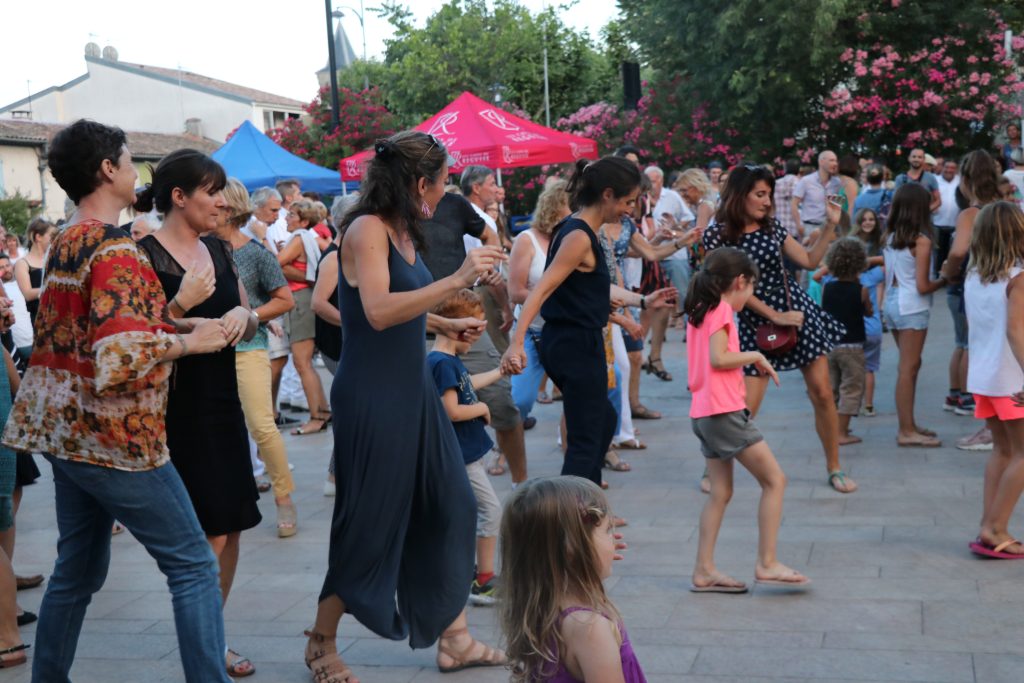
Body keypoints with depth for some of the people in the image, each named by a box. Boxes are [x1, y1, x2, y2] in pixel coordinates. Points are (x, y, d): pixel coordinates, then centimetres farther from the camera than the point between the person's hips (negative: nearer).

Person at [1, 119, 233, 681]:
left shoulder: (65, 243, 12)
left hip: (62, 428, 9)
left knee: (78, 569, 18)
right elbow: (123, 354, -29)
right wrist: (190, 341, -16)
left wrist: (173, 305, 8)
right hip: (114, 437, -9)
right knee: (194, 565, -3)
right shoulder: (116, 250, -17)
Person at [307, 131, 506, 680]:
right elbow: (378, 311, -29)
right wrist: (456, 280, -31)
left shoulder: (402, 230, 10)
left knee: (449, 507, 10)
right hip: (372, 396, -9)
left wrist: (443, 324, 26)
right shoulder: (366, 229, -15)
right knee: (369, 524, 2)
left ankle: (453, 639, 22)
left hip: (413, 389, 9)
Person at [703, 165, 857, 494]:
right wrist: (776, 316, -13)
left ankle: (835, 469, 18)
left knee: (822, 394, 3)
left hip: (799, 311, 4)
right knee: (744, 408, -7)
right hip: (757, 322, -4)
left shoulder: (771, 227, 5)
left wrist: (830, 225, -2)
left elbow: (810, 261, 8)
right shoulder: (718, 234, -8)